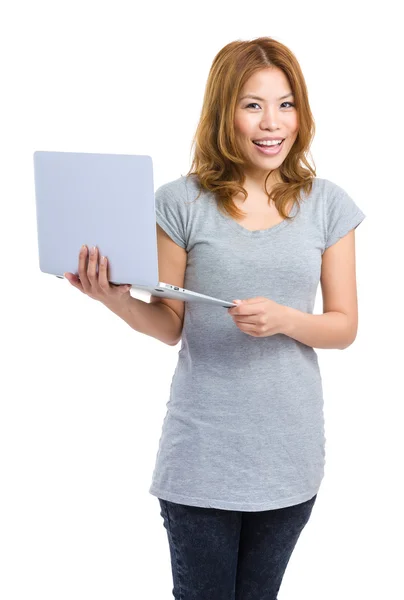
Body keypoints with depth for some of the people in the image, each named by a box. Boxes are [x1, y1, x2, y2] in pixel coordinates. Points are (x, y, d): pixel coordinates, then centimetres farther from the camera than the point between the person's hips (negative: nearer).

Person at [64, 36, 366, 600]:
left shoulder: (327, 204, 0)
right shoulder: (182, 202, -5)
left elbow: (344, 326, 2)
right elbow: (171, 326, -1)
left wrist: (284, 320, -18)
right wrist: (118, 300, -21)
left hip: (289, 448, 2)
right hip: (202, 452, -2)